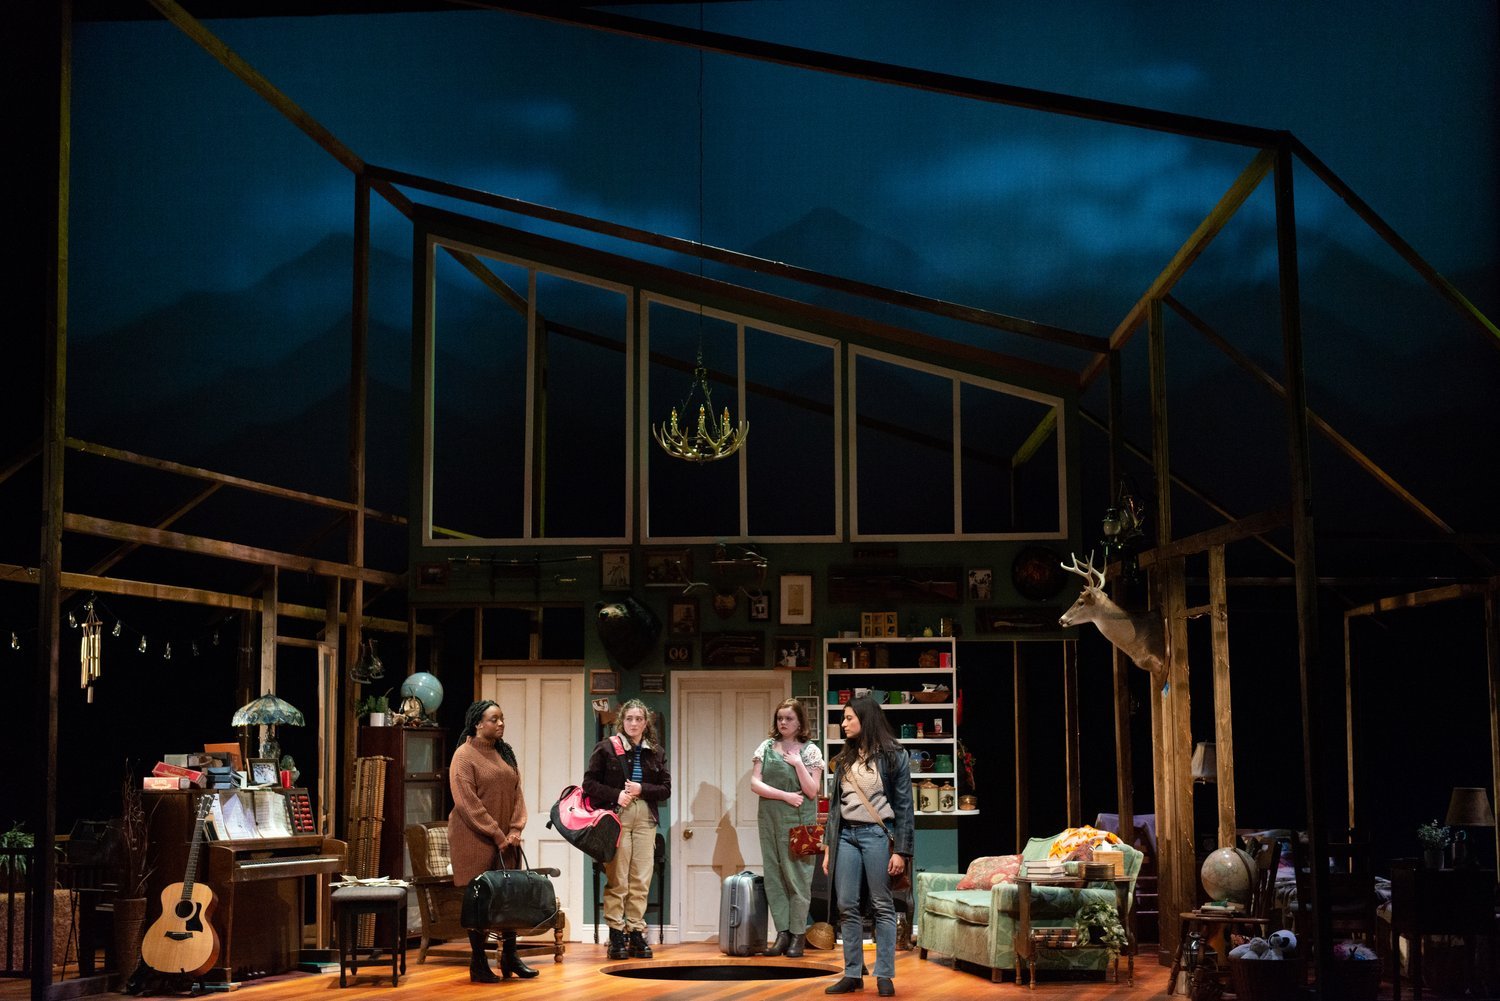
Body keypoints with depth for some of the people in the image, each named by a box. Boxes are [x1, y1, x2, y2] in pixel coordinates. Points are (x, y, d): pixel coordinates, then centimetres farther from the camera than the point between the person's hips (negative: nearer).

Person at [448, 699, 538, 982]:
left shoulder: (505, 753, 11)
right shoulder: (464, 756, -10)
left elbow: (516, 792, 10)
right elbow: (467, 802, -16)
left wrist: (515, 829, -4)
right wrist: (496, 834, -17)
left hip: (505, 840, 6)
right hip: (475, 840, -6)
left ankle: (510, 956, 17)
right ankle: (478, 964, 7)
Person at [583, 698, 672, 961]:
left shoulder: (655, 752, 12)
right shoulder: (606, 748, 2)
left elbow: (666, 789, 9)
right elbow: (589, 783, 0)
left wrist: (641, 789, -8)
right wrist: (616, 795, -12)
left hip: (645, 819, 3)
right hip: (617, 817, -3)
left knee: (641, 880, 0)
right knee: (617, 879, -5)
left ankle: (637, 934, 6)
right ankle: (616, 935, 0)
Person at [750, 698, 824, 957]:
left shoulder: (810, 751, -1)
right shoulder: (766, 747, 7)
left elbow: (812, 791, -6)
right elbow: (755, 783, -1)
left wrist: (798, 763, -13)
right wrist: (785, 795, -11)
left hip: (798, 822, -3)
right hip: (770, 819, 3)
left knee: (797, 875, -3)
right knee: (774, 876, 3)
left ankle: (798, 934, 4)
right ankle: (783, 932, 10)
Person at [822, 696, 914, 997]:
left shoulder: (893, 756, -1)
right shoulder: (844, 759, 14)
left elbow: (903, 806, -3)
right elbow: (835, 804, 16)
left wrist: (901, 851, -9)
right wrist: (828, 848, 11)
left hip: (877, 834, -5)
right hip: (846, 835, 5)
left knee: (882, 906, -1)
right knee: (847, 906, 3)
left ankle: (884, 975, 3)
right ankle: (853, 974, 9)